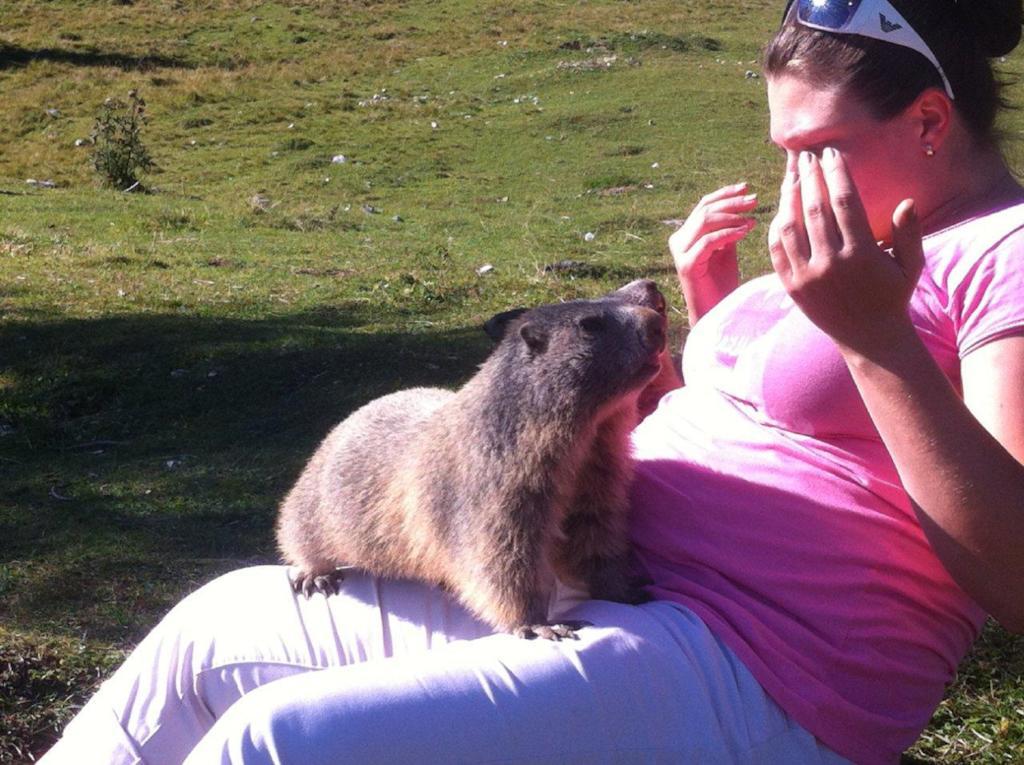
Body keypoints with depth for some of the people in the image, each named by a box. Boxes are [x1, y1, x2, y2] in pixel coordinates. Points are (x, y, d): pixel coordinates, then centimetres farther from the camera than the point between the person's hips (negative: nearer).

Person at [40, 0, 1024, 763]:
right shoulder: (859, 241, 18)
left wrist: (875, 336, -25)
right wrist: (708, 311, 9)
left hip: (737, 682, -9)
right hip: (574, 589, 10)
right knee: (213, 626, 11)